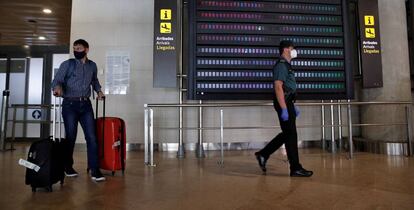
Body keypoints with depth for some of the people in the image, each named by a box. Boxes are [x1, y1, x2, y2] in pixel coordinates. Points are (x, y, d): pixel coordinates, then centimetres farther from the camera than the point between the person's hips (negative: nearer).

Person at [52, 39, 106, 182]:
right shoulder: (67, 64, 3)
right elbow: (57, 80, -6)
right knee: (70, 137, 4)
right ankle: (68, 167, 22)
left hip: (86, 105, 2)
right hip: (70, 104, -2)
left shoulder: (92, 66, 13)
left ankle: (94, 170, -5)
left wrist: (99, 91, 13)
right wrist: (57, 88, -27)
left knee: (92, 137, -6)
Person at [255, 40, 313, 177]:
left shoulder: (286, 65, 21)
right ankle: (295, 168, 4)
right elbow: (278, 87, -21)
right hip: (283, 103, -10)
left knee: (287, 134, 14)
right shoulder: (281, 65, -11)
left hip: (288, 103, 10)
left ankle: (263, 154, 20)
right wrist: (284, 109, -25)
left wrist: (293, 106, 23)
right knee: (291, 135, -5)